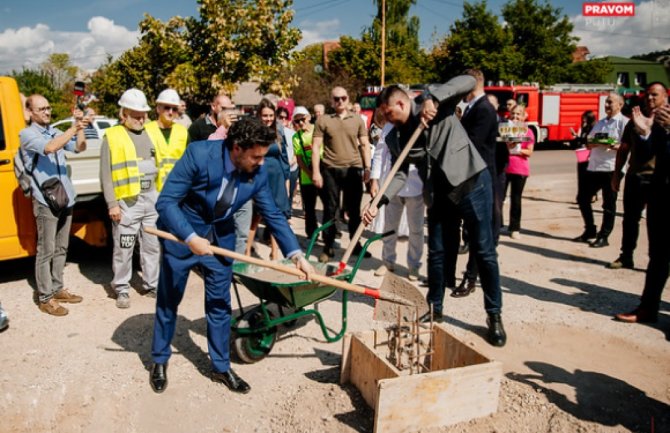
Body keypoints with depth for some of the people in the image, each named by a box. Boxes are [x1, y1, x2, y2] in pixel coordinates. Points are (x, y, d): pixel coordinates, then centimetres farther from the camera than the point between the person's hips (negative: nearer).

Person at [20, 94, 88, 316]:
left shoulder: (55, 132, 13)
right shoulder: (27, 134, -7)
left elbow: (80, 147, 5)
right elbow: (49, 148, -26)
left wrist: (79, 125, -10)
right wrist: (74, 128, -32)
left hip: (65, 199, 7)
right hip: (45, 201, -7)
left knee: (61, 248, 14)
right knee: (46, 251, -1)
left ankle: (57, 289, 26)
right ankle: (45, 298, 6)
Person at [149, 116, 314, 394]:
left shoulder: (258, 172, -15)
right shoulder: (199, 154, -28)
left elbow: (272, 214, -5)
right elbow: (166, 202, -26)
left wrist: (296, 254, -10)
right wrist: (190, 238, -36)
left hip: (220, 238, 3)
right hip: (181, 234, -3)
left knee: (219, 305, 8)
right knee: (168, 302, 12)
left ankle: (221, 367, 25)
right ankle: (159, 361, 34)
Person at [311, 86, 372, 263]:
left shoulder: (357, 119, 7)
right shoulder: (323, 120, 0)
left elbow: (365, 145, 9)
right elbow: (316, 147, -2)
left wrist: (367, 167, 2)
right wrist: (316, 172, -8)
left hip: (353, 169, 2)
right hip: (330, 170, -2)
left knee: (354, 210, 10)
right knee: (330, 210, 5)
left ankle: (356, 244, 24)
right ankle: (328, 247, 14)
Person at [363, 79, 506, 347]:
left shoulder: (437, 106, -8)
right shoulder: (394, 138, 5)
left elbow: (468, 81, -18)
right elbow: (400, 174, 1)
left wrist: (433, 97, -30)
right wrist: (378, 202, -13)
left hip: (472, 182, -5)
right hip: (438, 194, 5)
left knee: (484, 252, 1)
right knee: (437, 254, 10)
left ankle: (494, 316, 13)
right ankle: (435, 309, 28)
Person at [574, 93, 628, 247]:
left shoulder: (624, 122, -3)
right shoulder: (600, 122, 19)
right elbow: (588, 143, 17)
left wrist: (612, 145, -28)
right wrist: (594, 143, -5)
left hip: (611, 169, -7)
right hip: (593, 167, 7)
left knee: (609, 205, 2)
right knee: (583, 198, 11)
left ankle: (603, 237, 11)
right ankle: (590, 230, 25)